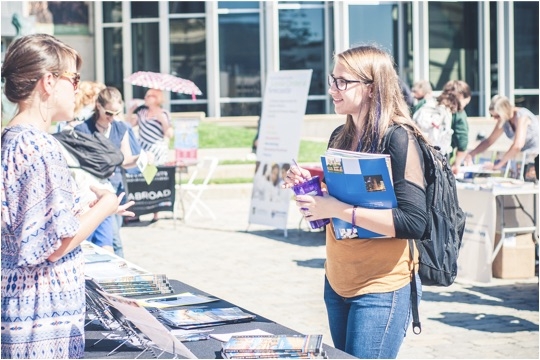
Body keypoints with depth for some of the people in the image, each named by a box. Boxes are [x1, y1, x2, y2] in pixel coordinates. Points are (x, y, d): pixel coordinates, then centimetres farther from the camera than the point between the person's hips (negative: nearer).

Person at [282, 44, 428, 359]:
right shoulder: (341, 137, 8)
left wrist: (339, 209, -25)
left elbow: (414, 222, -23)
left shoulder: (398, 139, -15)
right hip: (337, 282, 8)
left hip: (381, 287, -7)